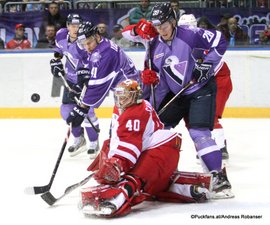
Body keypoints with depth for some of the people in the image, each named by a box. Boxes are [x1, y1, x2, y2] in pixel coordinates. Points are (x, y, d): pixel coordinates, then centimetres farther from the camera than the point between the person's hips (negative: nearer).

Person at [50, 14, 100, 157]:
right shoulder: (62, 35, -9)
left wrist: (80, 88, -34)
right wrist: (56, 61, 12)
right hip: (71, 79, 7)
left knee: (86, 111, -15)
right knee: (66, 111, 5)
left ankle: (94, 144, 4)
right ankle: (79, 140, 26)